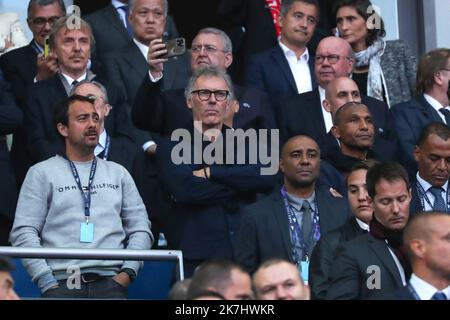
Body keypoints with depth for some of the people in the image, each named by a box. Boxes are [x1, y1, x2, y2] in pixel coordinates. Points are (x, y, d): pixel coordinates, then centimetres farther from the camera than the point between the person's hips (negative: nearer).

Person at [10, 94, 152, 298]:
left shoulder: (118, 173, 19)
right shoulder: (42, 173, 10)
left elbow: (141, 228, 15)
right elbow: (24, 232, 2)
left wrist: (127, 273, -1)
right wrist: (47, 282, -8)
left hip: (111, 281, 2)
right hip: (62, 283, -2)